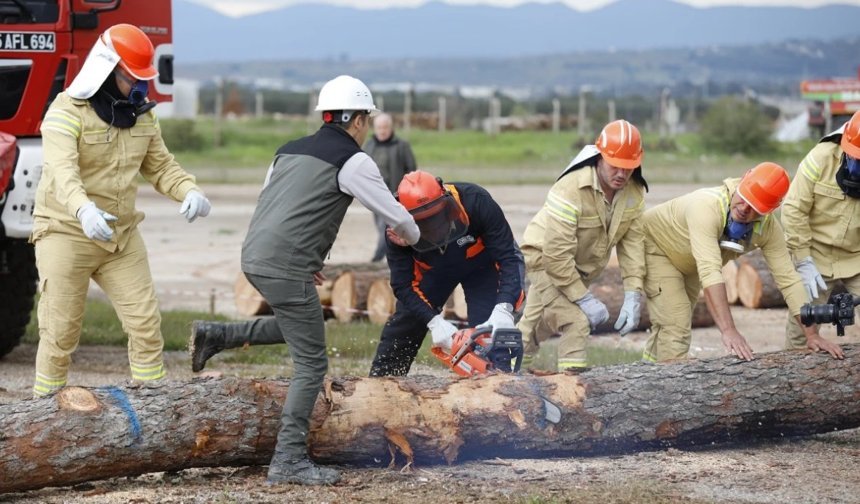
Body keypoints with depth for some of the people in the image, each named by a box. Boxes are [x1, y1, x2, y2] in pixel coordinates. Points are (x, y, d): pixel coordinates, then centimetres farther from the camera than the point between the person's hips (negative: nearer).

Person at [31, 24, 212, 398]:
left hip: (121, 235, 6)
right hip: (67, 234, -6)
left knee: (146, 323, 1)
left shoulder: (141, 114, 5)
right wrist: (84, 211, -52)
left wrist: (189, 191, -15)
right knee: (60, 332, -1)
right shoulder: (67, 112, -18)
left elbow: (159, 166, 7)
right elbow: (62, 171, -32)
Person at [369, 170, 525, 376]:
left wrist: (504, 310, -50)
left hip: (481, 261, -2)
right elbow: (402, 285, -27)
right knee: (401, 328, 4)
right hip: (433, 268, 2)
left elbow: (509, 258, -37)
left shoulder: (475, 202, -39)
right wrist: (435, 322, -41)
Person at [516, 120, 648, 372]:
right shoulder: (571, 189, -35)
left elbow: (632, 242, -13)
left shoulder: (635, 192, -15)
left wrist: (633, 296, -21)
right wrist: (585, 299, -32)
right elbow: (556, 254, -34)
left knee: (535, 326, 21)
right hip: (545, 259, -7)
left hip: (580, 267, 7)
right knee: (576, 321, -25)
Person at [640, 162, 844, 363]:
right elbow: (710, 271, -51)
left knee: (680, 325, 15)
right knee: (675, 327, -19)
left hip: (688, 263, 7)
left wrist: (811, 334, -26)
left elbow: (788, 279, -19)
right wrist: (729, 331, -57)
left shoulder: (768, 227, -24)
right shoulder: (707, 206, -43)